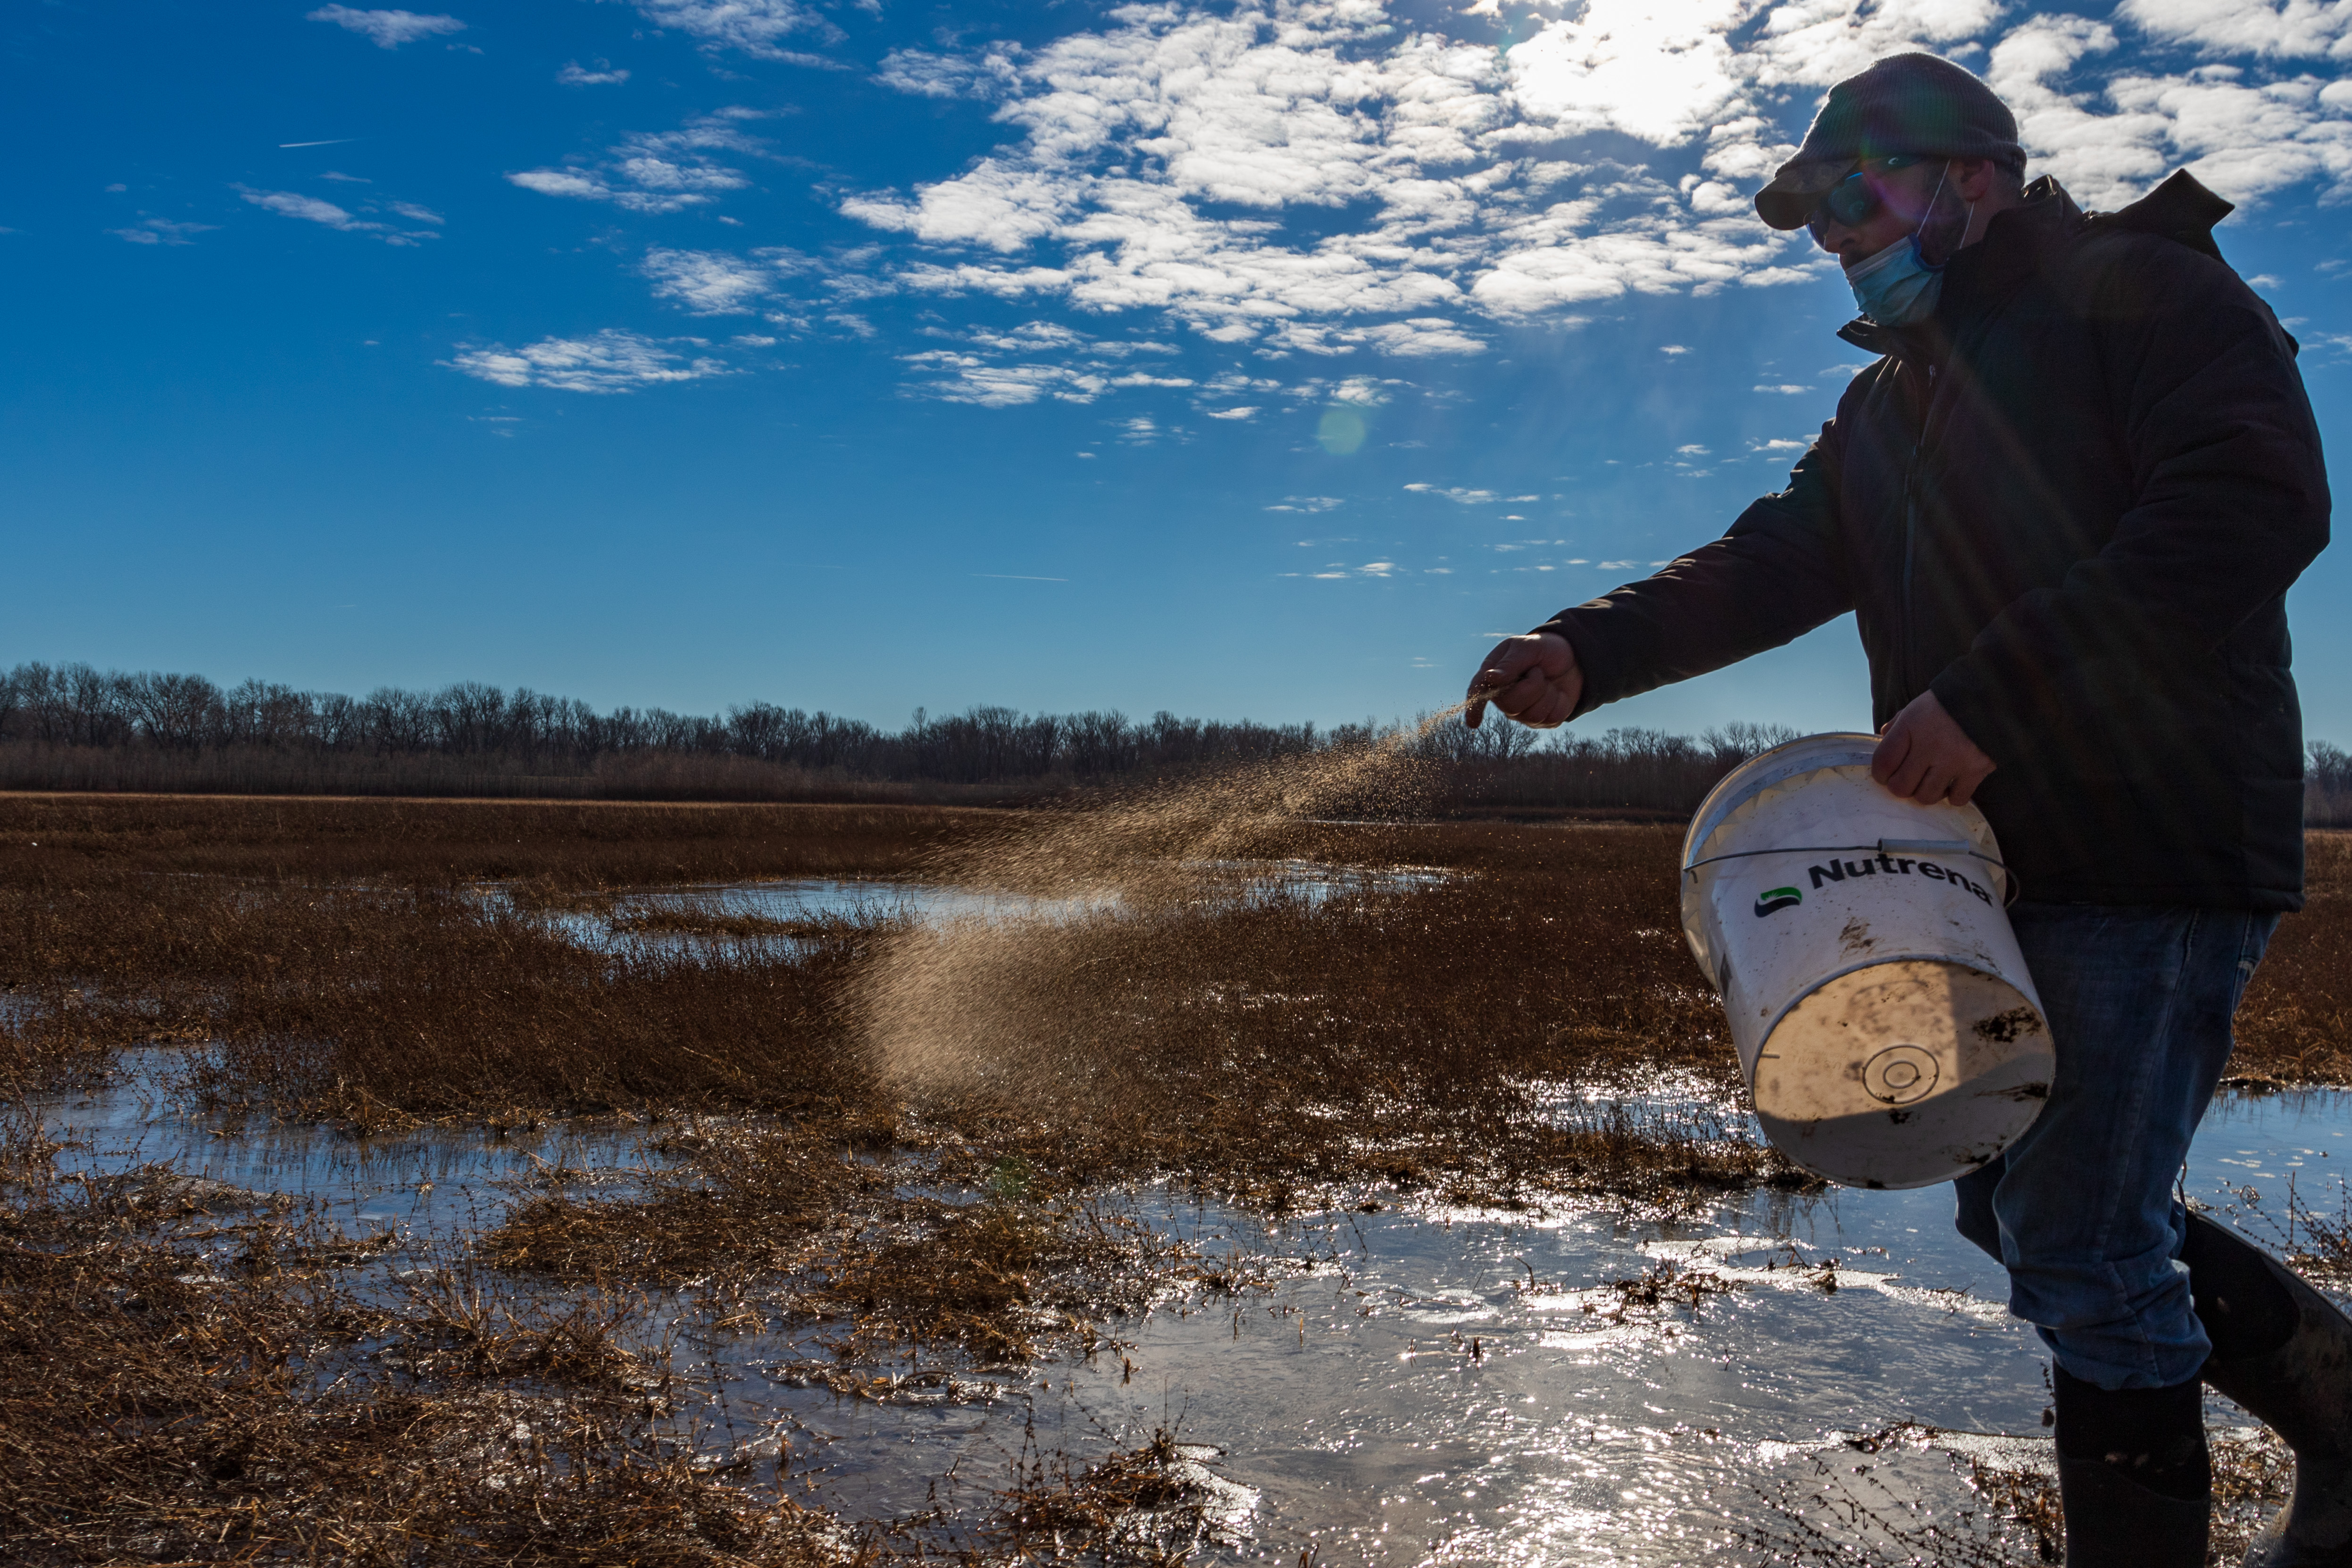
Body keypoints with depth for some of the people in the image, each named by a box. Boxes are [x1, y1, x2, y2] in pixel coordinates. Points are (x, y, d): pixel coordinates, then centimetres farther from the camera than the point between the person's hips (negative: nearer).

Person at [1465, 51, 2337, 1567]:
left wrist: (1994, 698, -26)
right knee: (2019, 1202, 17)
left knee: (2081, 1244, -5)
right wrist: (1586, 652, -9)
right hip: (2004, 865, 9)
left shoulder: (2144, 289, -5)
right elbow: (1769, 563, 9)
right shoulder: (1889, 404, 20)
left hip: (2161, 848, -9)